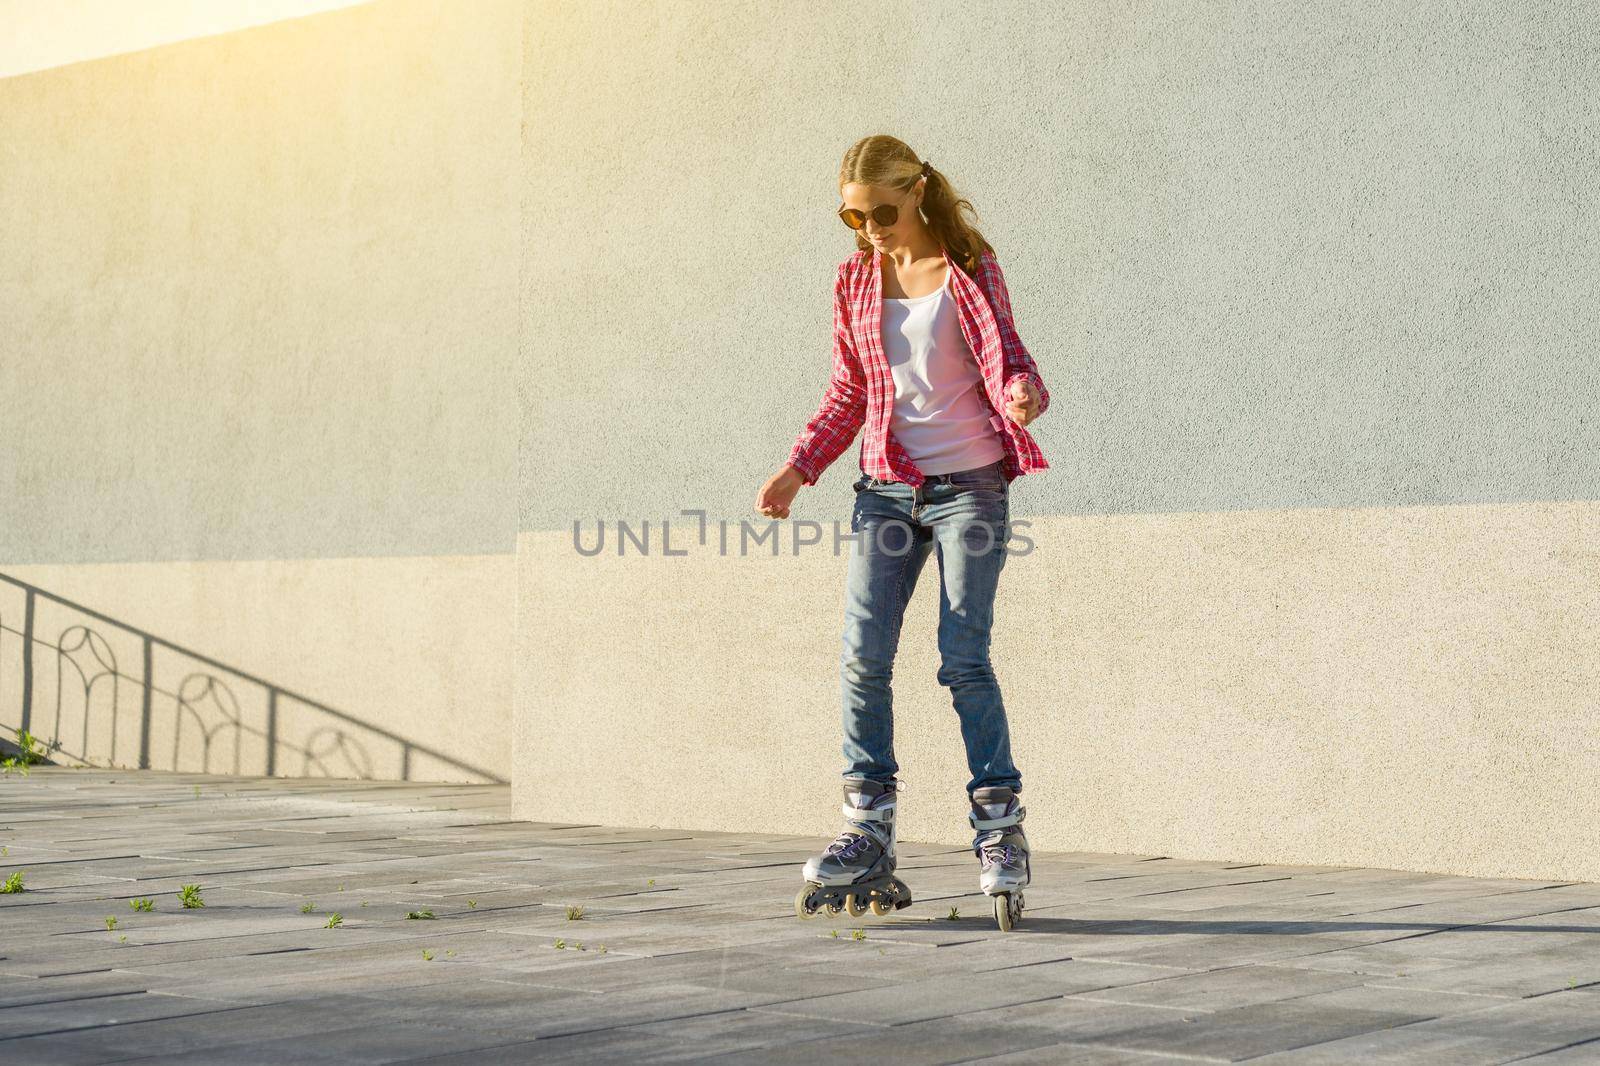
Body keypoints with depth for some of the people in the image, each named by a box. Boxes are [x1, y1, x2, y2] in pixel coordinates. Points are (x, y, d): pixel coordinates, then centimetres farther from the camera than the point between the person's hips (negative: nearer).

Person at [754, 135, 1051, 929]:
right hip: (885, 489, 4)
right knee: (862, 658, -4)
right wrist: (797, 469, 7)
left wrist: (1024, 396, -27)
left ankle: (1000, 833, 2)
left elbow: (1007, 359, -4)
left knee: (964, 659, -8)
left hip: (968, 484, -4)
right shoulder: (855, 281, 10)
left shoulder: (970, 269, -1)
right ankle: (867, 842, 2)